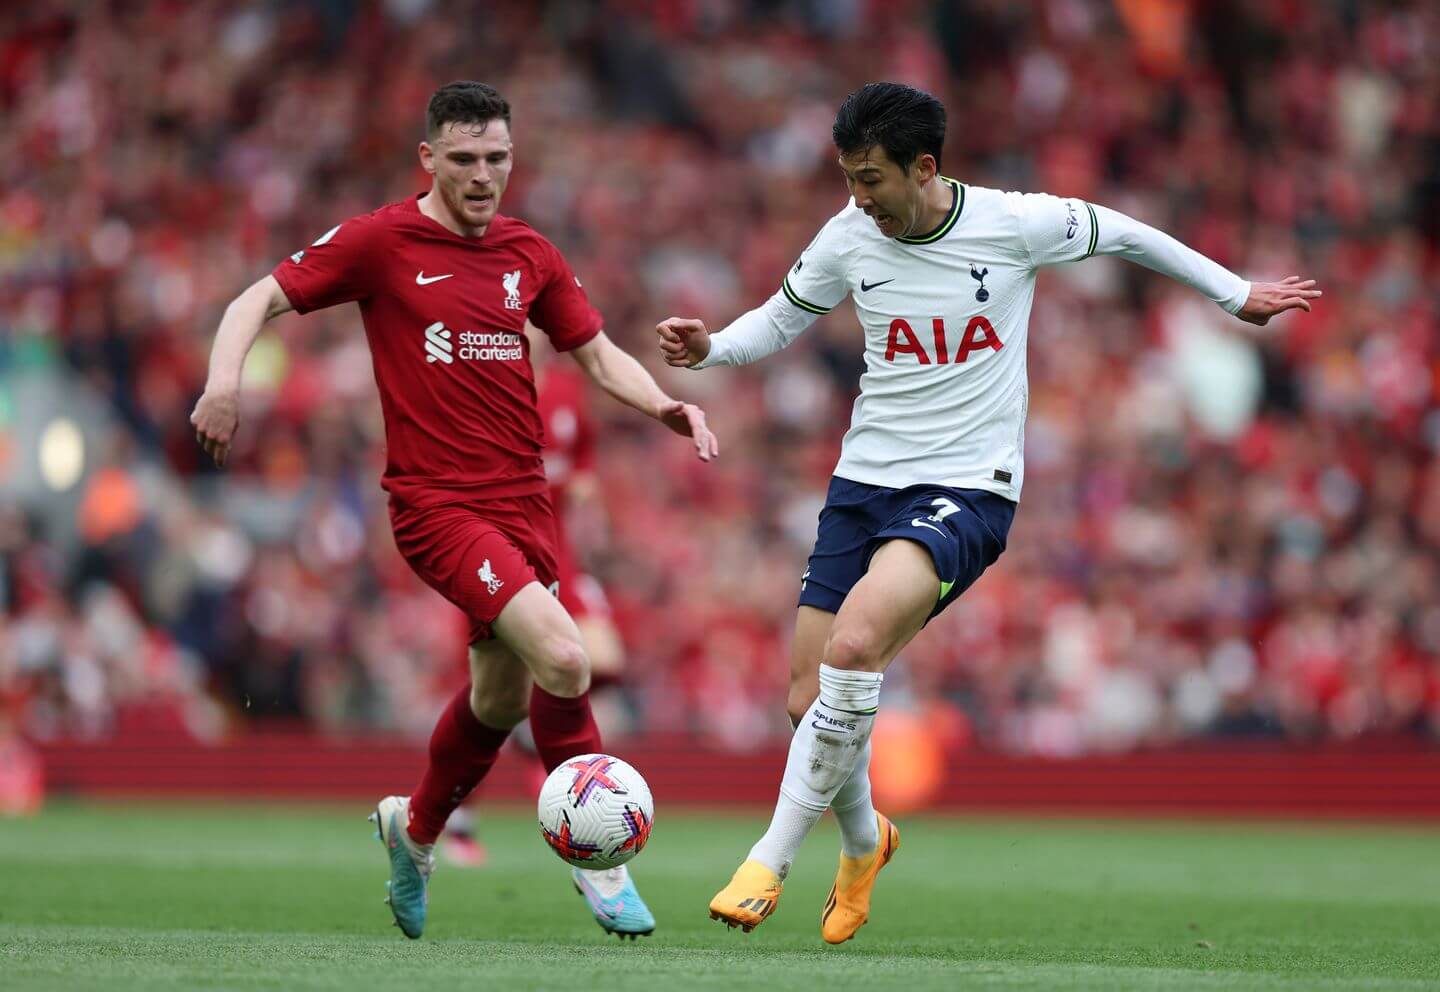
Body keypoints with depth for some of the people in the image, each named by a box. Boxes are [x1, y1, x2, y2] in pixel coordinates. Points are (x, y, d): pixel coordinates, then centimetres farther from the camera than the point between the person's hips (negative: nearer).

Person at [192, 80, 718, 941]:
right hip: (437, 503, -6)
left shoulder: (529, 254, 10)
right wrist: (225, 379, -21)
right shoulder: (380, 241, -5)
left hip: (523, 497, 6)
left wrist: (664, 405, -1)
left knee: (502, 695, 14)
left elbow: (598, 353, 17)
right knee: (563, 658, -22)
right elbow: (261, 300, -2)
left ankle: (415, 830, 41)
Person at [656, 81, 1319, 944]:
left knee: (857, 637, -31)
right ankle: (864, 841, 32)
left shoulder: (1015, 225, -8)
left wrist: (1238, 295, 21)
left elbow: (1122, 234, 10)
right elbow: (782, 319, 20)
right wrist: (710, 348, -1)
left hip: (969, 490, -4)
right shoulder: (848, 240, 1)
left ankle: (771, 861, -24)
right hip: (864, 483, 5)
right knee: (811, 705, -1)